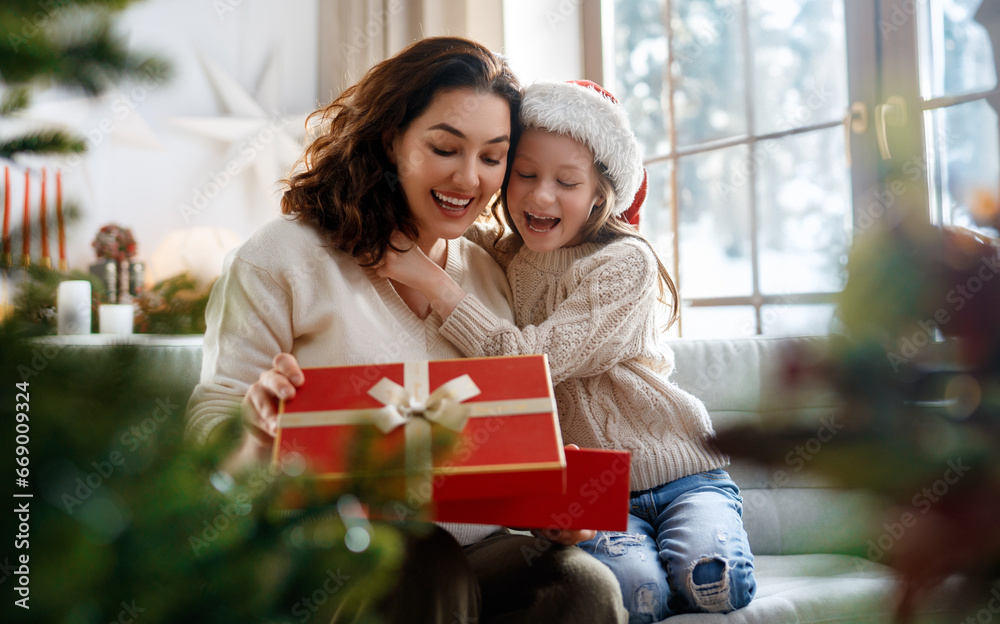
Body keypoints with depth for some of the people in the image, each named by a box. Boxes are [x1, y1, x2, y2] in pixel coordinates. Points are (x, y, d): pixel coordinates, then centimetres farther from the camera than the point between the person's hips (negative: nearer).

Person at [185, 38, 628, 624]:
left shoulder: (494, 277, 14)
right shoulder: (283, 258, 0)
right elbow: (210, 422, -2)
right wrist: (260, 429, -26)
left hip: (480, 548, 4)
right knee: (430, 569, -36)